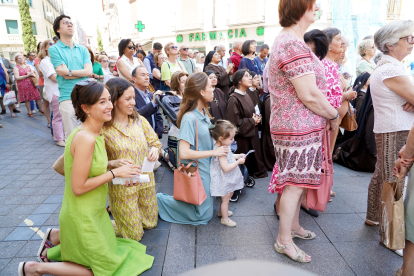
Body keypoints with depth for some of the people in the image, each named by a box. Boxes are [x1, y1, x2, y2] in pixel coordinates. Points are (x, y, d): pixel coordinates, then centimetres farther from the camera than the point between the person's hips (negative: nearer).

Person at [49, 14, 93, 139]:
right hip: (68, 98, -3)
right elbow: (64, 75, -8)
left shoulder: (83, 49, 15)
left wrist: (69, 71, -6)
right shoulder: (54, 49, 4)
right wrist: (82, 73, -3)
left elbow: (89, 71, 0)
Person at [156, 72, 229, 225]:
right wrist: (213, 152, -23)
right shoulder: (189, 118, -26)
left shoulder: (204, 112, 2)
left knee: (209, 206, 25)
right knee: (203, 215, 8)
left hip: (207, 167, 9)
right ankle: (159, 201, 17)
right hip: (196, 171, -9)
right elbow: (184, 153, -30)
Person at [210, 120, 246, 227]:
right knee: (225, 199, 8)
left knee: (229, 194, 27)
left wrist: (237, 156, 6)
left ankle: (222, 211, 48)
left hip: (228, 179, 10)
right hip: (224, 180, -10)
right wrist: (238, 162, -24)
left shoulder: (222, 146, -1)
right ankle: (224, 218, 28)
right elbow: (226, 168, -33)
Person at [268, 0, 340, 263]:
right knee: (295, 184, 1)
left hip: (298, 125, 10)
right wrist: (333, 115, -7)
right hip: (298, 128, -10)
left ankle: (293, 226, 38)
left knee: (297, 181, 20)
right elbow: (310, 95, -24)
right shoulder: (295, 45, -20)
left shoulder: (286, 40, 15)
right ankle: (284, 240, 18)